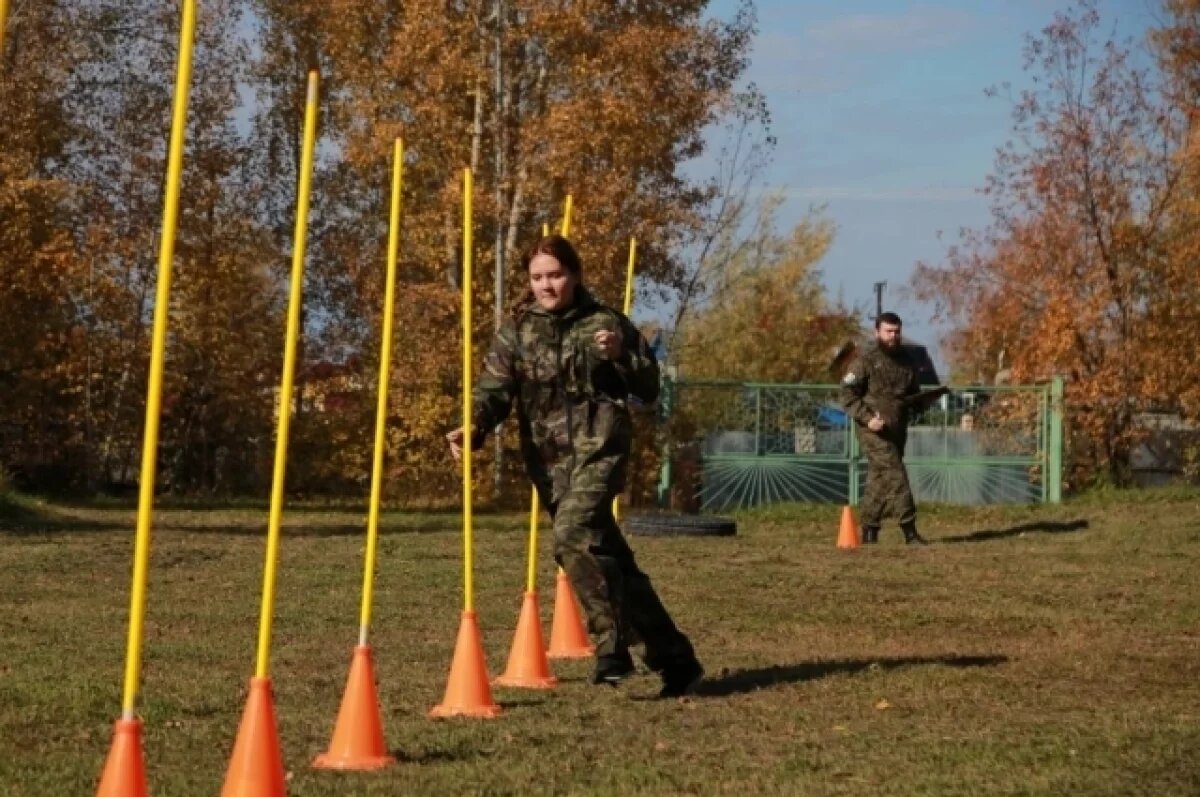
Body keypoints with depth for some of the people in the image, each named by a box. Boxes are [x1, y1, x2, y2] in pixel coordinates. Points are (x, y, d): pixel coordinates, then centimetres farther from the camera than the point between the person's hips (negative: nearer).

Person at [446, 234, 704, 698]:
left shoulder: (605, 323, 3)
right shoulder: (517, 330, 8)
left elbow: (649, 390, 6)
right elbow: (494, 387, -4)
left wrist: (621, 356, -12)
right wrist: (475, 427, -24)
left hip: (598, 449, -4)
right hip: (549, 459, 4)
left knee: (574, 534, -27)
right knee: (609, 557, 8)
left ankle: (613, 650, -22)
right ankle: (674, 658, 18)